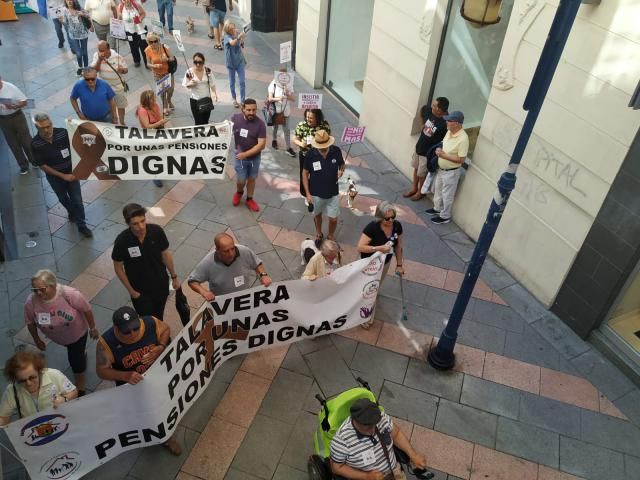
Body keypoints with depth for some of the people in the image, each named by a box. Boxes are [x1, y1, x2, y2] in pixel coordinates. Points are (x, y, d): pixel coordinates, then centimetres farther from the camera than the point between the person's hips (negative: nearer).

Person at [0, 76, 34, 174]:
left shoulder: (10, 87, -15)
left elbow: (24, 102, -9)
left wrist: (14, 106, -28)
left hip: (17, 117, -2)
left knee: (26, 140, 9)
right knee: (14, 144, 11)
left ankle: (34, 161, 29)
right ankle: (24, 165, 25)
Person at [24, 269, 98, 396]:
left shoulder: (69, 294, -38)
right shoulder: (31, 302, -30)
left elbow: (86, 309, -21)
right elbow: (30, 322, -10)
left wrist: (93, 328, -10)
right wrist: (37, 339, 3)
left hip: (77, 333, -3)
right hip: (57, 337, 3)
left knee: (76, 360, 5)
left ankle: (80, 388, 31)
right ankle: (81, 353, 66)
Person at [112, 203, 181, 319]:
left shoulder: (157, 231, -22)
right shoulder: (122, 241, -27)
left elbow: (165, 254, -5)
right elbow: (118, 267, -11)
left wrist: (174, 276, 3)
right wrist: (131, 290, -7)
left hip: (161, 284, 2)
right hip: (140, 290, -2)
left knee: (159, 317, 25)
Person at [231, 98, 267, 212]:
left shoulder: (260, 124, -20)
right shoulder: (235, 118, -12)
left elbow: (261, 145, -22)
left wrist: (246, 154, -25)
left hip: (254, 157, 0)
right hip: (240, 156, 0)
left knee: (251, 179, 17)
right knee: (241, 180, 8)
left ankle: (250, 199, 40)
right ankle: (239, 192, 43)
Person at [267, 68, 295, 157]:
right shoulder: (273, 85, -15)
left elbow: (292, 99, -6)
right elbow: (270, 98, -15)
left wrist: (287, 94, -26)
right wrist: (278, 98, -33)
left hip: (285, 111, 1)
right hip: (275, 110, -1)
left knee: (286, 129, 2)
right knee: (275, 127, 21)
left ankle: (288, 148, 8)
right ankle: (274, 140, 48)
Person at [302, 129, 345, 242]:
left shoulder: (336, 151, -18)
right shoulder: (310, 155, -21)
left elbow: (342, 164, 3)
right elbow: (305, 173, -9)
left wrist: (341, 170, -21)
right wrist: (308, 193, -10)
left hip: (333, 193, 1)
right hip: (316, 193, 0)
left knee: (333, 219, 10)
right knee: (317, 215, 23)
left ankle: (331, 236, 40)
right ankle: (318, 233, 51)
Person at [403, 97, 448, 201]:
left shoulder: (446, 123, -31)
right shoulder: (429, 111, -12)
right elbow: (422, 110, 12)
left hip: (428, 152, -7)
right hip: (419, 146, 7)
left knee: (422, 174, 11)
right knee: (416, 168, 24)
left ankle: (420, 192, 37)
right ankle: (414, 188, 45)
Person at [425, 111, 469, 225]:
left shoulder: (463, 139, -30)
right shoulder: (449, 132, -4)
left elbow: (461, 159, -26)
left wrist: (444, 155, -28)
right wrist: (439, 150, -6)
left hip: (451, 172, -8)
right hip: (441, 169, 8)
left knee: (447, 195, 9)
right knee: (438, 190, 25)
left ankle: (445, 216, 27)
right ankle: (437, 208, 47)